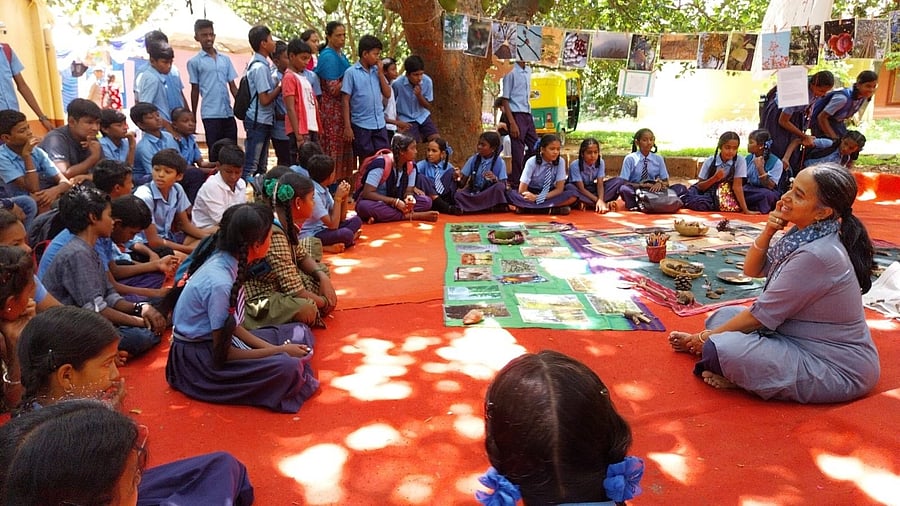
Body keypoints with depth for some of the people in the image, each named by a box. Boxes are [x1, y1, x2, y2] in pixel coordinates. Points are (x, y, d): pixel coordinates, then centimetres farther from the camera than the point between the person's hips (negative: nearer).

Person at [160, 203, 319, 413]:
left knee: (300, 334, 7)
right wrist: (279, 351, -15)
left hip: (217, 339, 9)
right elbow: (222, 355, -22)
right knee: (286, 368, -28)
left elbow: (231, 325, 4)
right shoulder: (219, 283, -29)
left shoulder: (224, 260, -4)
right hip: (198, 358, -9)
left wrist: (274, 348, -6)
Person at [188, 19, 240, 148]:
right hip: (210, 114, -4)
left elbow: (232, 86, 12)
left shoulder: (225, 59, 11)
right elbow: (195, 90, 4)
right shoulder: (194, 62, 2)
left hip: (228, 113, 4)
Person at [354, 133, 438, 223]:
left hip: (395, 204, 6)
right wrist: (395, 202, -30)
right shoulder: (381, 163, -23)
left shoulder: (411, 166, -4)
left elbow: (408, 191, -2)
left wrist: (409, 198, -28)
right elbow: (367, 193, -26)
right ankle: (412, 215, -30)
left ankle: (381, 216, -26)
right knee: (365, 206, -40)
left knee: (426, 200, -14)